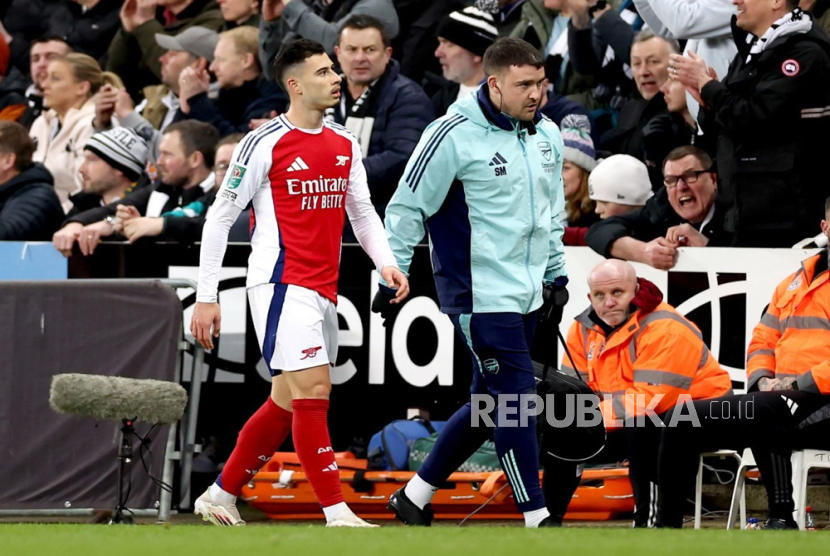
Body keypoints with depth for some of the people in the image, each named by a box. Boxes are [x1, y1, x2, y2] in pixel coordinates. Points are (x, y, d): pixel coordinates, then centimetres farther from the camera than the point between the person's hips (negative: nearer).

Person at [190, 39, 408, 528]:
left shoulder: (345, 144, 12)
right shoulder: (265, 144, -8)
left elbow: (363, 212, 20)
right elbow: (220, 218, -4)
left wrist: (386, 263, 1)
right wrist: (206, 298, -6)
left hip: (323, 292, 8)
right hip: (282, 283, -8)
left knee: (288, 403, 12)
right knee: (312, 391, -14)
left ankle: (220, 497, 25)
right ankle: (337, 514, -15)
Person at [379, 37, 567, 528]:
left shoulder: (547, 136, 8)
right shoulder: (454, 137, -15)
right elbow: (408, 208, -9)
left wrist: (556, 271, 20)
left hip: (526, 294, 8)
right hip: (479, 295, -8)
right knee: (517, 397, -10)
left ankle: (416, 496, 25)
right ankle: (536, 517, -5)